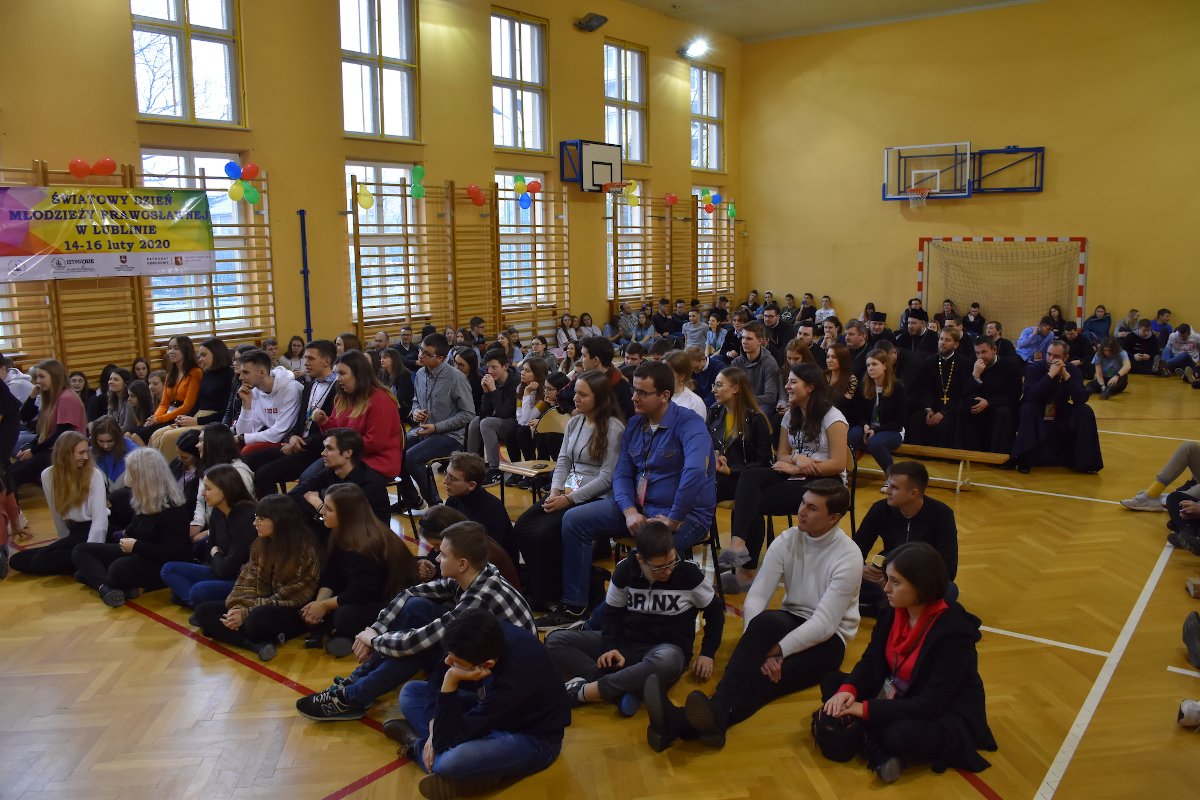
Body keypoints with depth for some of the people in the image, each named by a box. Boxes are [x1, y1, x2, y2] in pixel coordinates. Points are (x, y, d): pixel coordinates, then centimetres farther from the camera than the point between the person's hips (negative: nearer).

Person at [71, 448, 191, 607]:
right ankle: (106, 587, -23)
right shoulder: (144, 501, 5)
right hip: (136, 553, 11)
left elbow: (175, 553, -25)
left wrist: (136, 546, -19)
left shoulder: (172, 508, -22)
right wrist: (126, 535, 3)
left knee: (119, 570, -39)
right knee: (81, 551, 3)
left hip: (161, 566, -11)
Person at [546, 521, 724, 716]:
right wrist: (611, 647, -10)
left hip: (668, 649, -3)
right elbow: (613, 612, 7)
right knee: (555, 641, -15)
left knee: (667, 661, -44)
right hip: (626, 641, 4)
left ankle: (585, 691, -32)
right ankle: (622, 689, -31)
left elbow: (715, 609, 4)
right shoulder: (625, 569, -5)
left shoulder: (689, 573, -12)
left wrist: (707, 654, -1)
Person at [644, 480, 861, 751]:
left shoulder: (848, 557, -16)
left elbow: (824, 624, -22)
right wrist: (759, 650, -26)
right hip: (789, 624, 3)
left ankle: (682, 723, -58)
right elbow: (754, 599, -9)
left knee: (766, 676, -35)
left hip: (828, 640, -3)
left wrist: (774, 651, -27)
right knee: (766, 620, -37)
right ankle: (712, 716, -55)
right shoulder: (786, 541, -2)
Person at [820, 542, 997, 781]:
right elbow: (871, 660, 1)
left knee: (902, 735, -39)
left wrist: (867, 709, -29)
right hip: (897, 698, 8)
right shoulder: (894, 610, -6)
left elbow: (931, 705, -29)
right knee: (831, 682, -3)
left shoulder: (954, 631, -27)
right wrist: (848, 689, -21)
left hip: (947, 716, -8)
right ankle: (882, 752, -16)